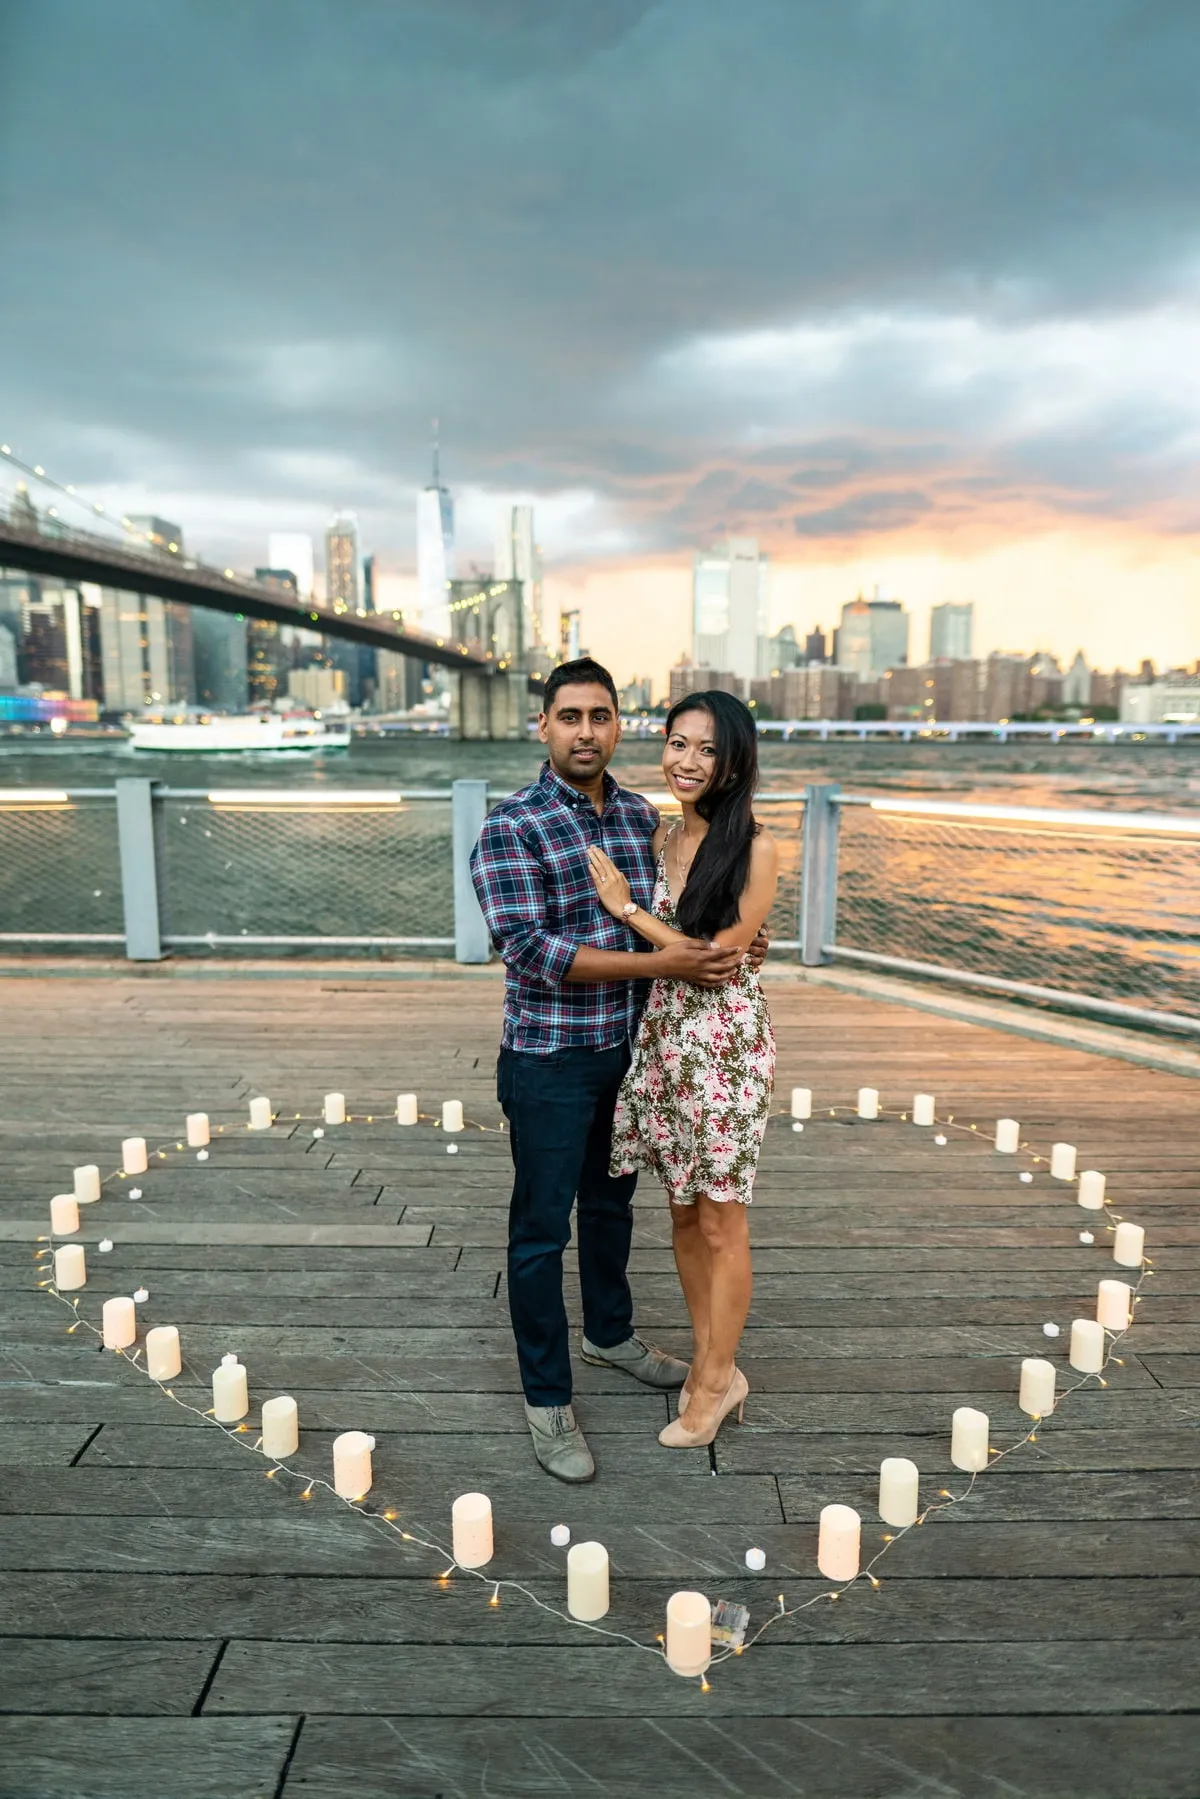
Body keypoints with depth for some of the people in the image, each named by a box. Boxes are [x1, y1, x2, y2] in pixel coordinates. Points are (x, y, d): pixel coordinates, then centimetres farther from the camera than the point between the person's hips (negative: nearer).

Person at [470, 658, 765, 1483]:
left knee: (612, 1202, 23)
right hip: (550, 1058, -6)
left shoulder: (643, 816, 3)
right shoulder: (512, 826, -16)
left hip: (628, 1049, 6)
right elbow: (528, 948, -25)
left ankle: (611, 1332, 47)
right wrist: (660, 963, -28)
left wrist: (725, 943, -6)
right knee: (543, 1227, 6)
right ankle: (548, 1401, 22)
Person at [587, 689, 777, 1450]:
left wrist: (626, 908, -12)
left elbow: (719, 956, -15)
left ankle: (713, 1381, 25)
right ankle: (713, 1365, 34)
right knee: (683, 1212, 16)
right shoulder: (661, 838, 6)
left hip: (726, 1044, -6)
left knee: (720, 1222, 7)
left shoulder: (756, 849, -12)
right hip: (662, 1036, 6)